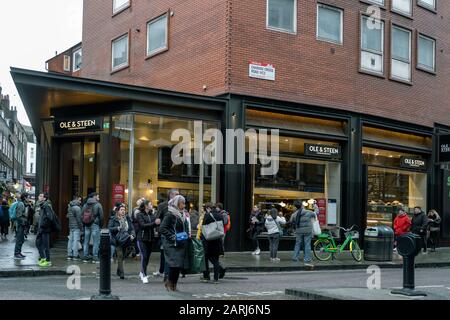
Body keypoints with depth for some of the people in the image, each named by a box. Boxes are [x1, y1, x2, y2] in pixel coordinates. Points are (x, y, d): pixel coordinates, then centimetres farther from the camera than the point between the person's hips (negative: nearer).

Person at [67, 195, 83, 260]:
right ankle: (75, 255, -6)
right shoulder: (77, 208, -14)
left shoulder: (69, 207, 13)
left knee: (70, 240, 11)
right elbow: (79, 219, -16)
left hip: (71, 226, 8)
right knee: (76, 240, -6)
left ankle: (69, 255, 14)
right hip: (76, 227, -8)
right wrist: (81, 227, -11)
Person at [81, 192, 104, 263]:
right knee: (96, 242, -1)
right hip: (95, 225, -6)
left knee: (86, 241, 12)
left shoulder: (85, 205, 10)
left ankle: (85, 257, 15)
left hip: (86, 225, 6)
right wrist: (101, 224, 4)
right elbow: (101, 216, -8)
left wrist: (84, 224, 16)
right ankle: (95, 258, -4)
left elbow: (82, 215, 11)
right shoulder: (98, 205, -7)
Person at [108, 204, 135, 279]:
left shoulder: (127, 218, 9)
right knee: (120, 256, -10)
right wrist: (117, 228, -23)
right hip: (118, 240, -4)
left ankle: (119, 271, 29)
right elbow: (109, 228, -9)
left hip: (126, 240, 4)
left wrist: (132, 235, -9)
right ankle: (121, 273, -9)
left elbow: (132, 228, 9)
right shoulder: (113, 219, -2)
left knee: (123, 256, 13)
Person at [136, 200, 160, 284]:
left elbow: (157, 222, -2)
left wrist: (158, 222, -25)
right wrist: (154, 223, -25)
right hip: (142, 239, -5)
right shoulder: (139, 215, -5)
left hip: (150, 239, 5)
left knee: (147, 257, 11)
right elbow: (143, 225, -18)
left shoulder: (152, 215, 11)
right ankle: (144, 276, -5)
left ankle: (142, 273, 29)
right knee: (144, 256, -10)